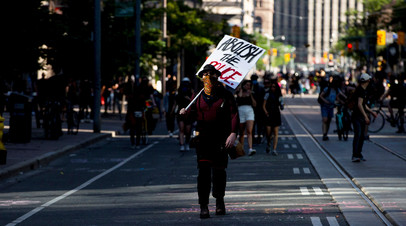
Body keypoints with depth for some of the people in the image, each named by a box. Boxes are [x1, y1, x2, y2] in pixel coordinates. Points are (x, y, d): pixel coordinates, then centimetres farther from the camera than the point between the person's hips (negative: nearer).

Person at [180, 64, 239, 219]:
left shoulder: (225, 94, 0)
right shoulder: (198, 95, 7)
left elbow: (234, 115, -4)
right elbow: (194, 112, 18)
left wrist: (233, 133, -16)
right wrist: (186, 112, -6)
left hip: (221, 138, -1)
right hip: (203, 136, 1)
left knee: (219, 170, 7)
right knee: (203, 170, -9)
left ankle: (219, 201, 29)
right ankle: (203, 206, -7)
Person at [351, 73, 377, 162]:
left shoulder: (363, 90, 16)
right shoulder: (361, 91, -16)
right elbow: (359, 104, -24)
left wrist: (371, 112, 31)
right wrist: (366, 116, -28)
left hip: (361, 117, 10)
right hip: (357, 117, -10)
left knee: (362, 136, 11)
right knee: (358, 135, -14)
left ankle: (359, 155, 17)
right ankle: (355, 156, -17)